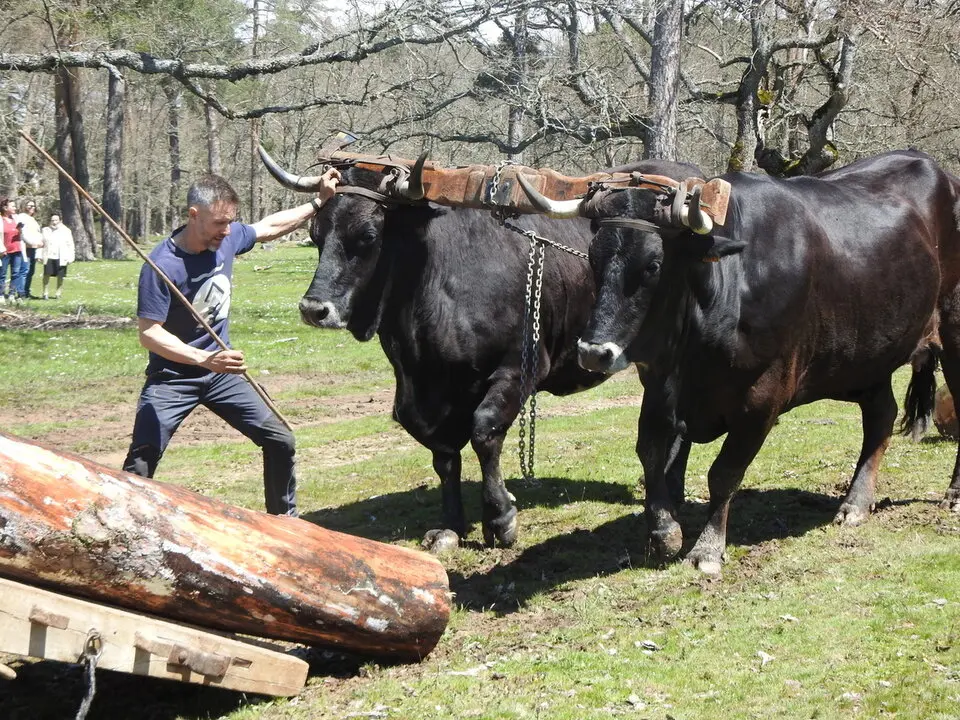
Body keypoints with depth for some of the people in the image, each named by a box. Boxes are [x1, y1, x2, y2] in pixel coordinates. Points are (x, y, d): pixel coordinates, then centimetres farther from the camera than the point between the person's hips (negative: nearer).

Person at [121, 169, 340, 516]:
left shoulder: (228, 238, -5)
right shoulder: (162, 265, -24)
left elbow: (269, 226, 16)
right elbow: (149, 333, -25)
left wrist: (318, 201, 14)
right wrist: (204, 360, -34)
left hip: (220, 371, 6)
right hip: (173, 377, -6)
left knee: (280, 441, 6)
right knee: (140, 464, -17)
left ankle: (285, 521, 23)